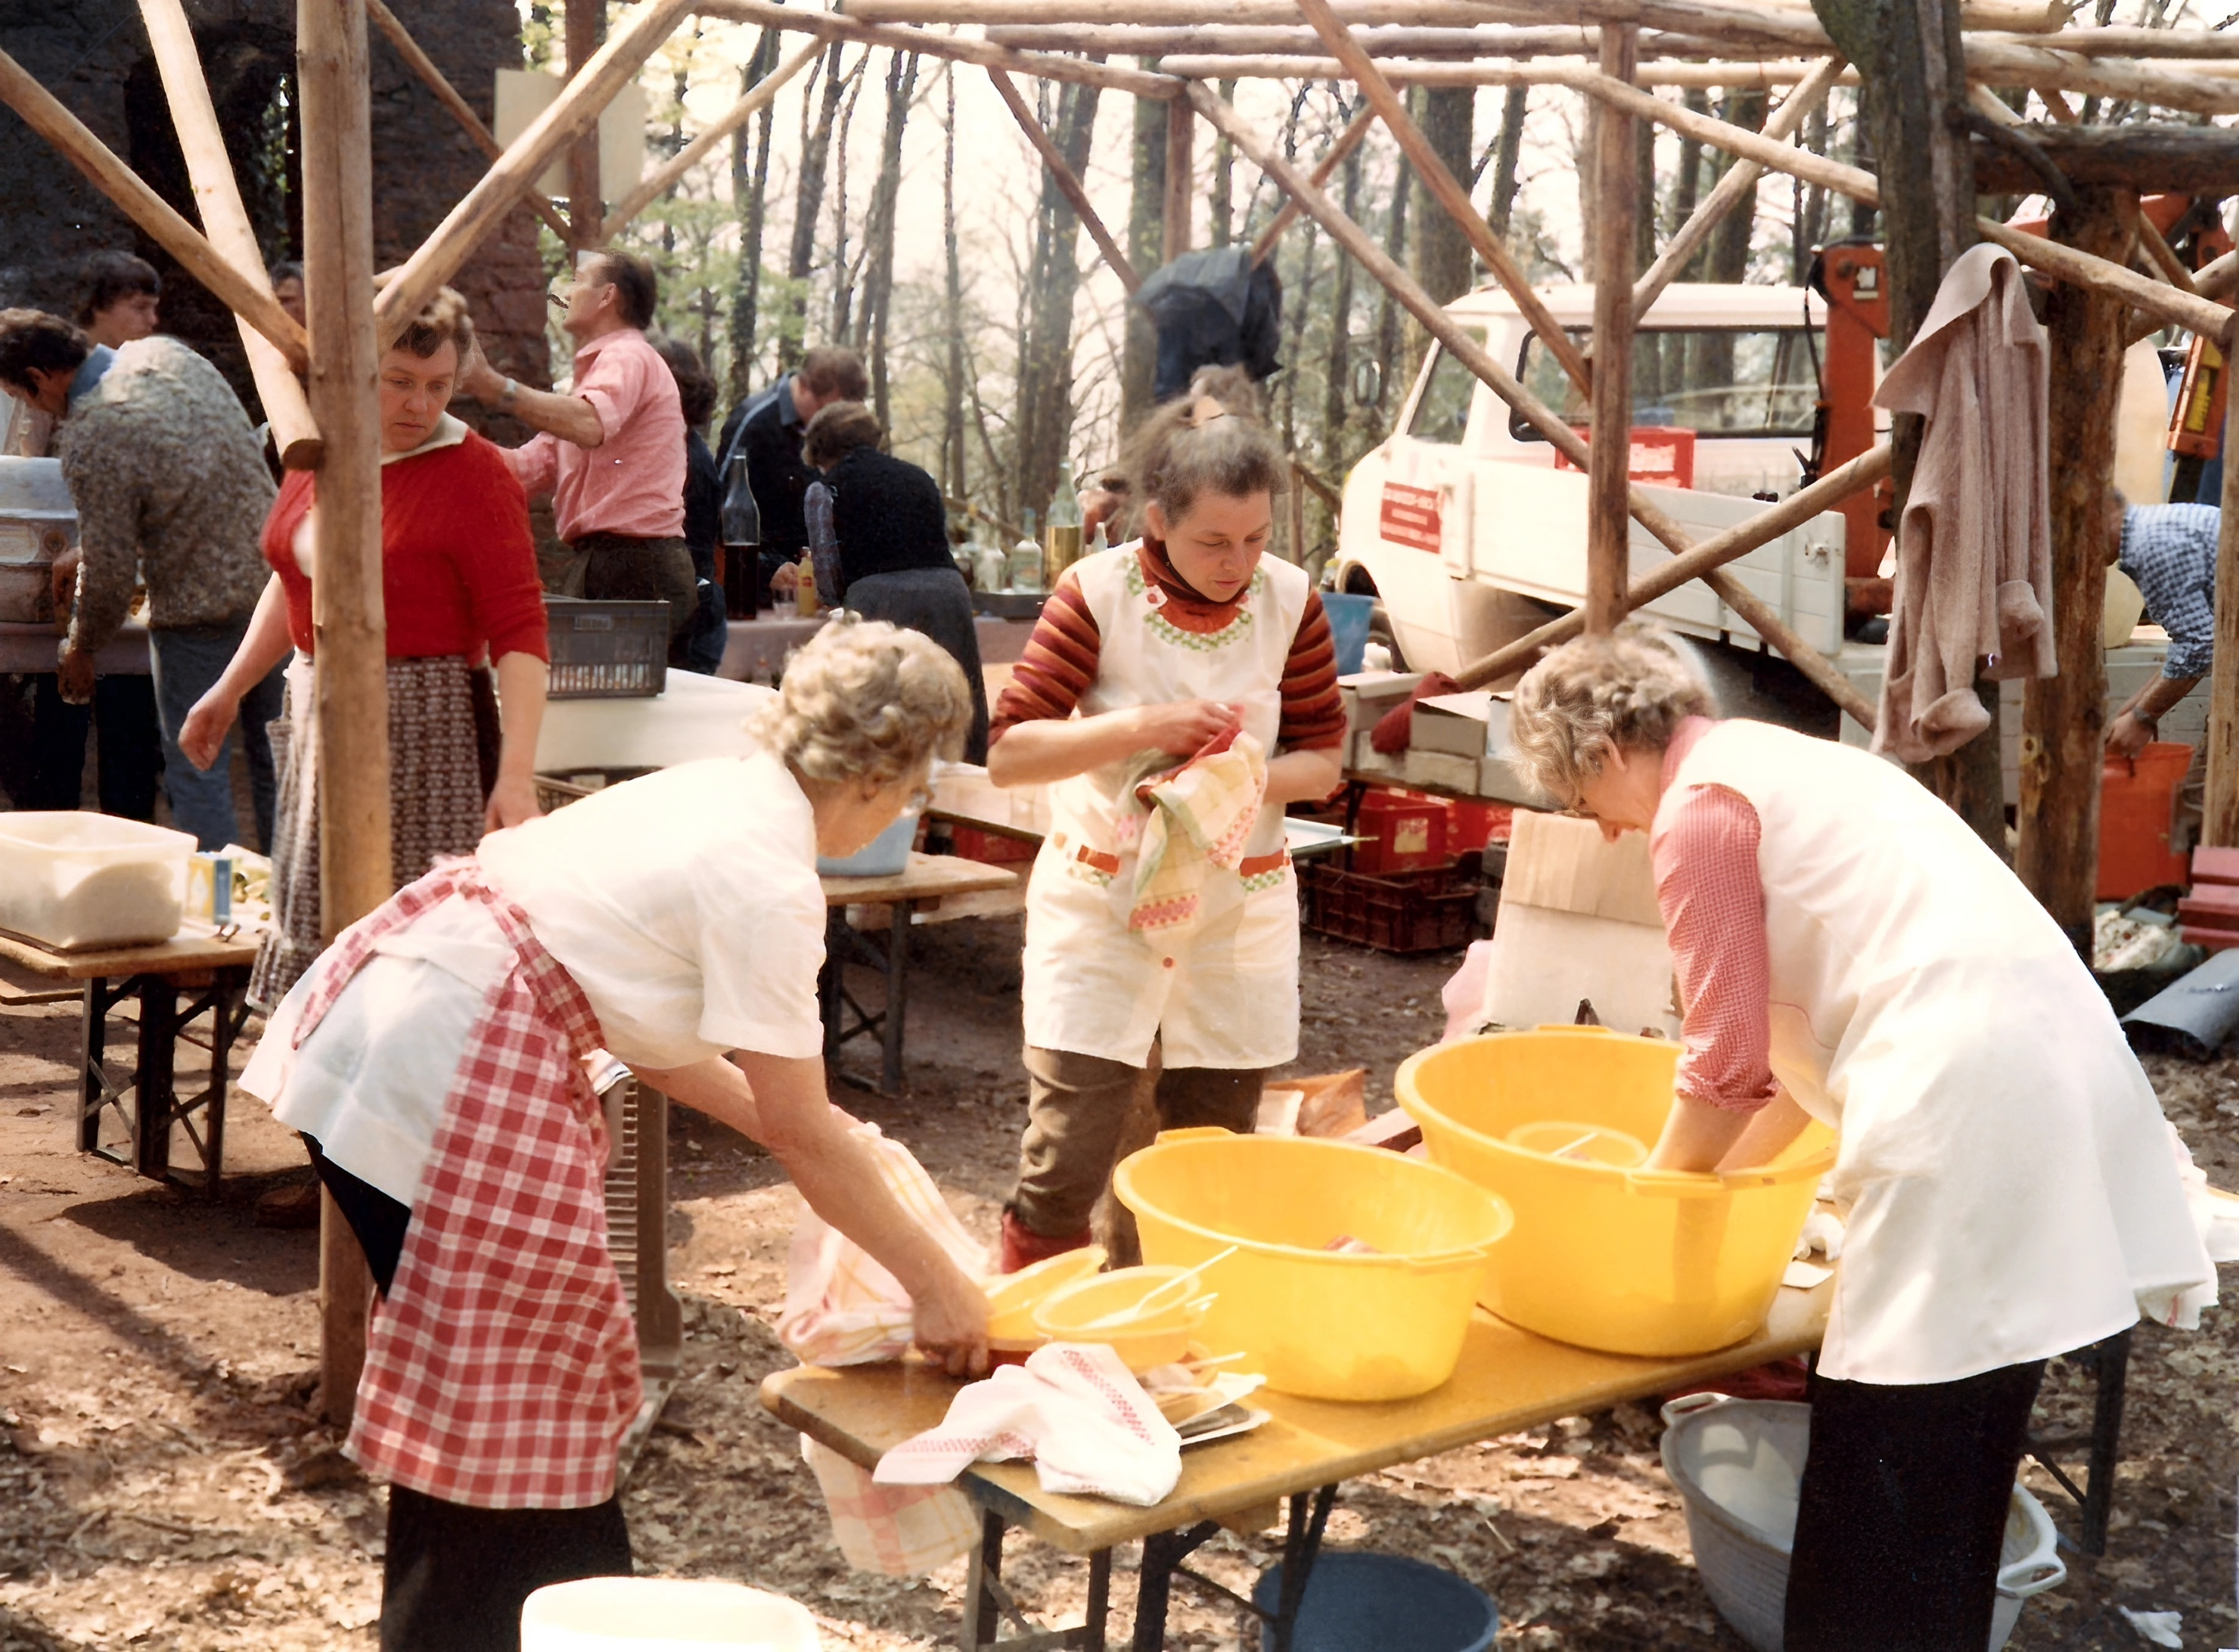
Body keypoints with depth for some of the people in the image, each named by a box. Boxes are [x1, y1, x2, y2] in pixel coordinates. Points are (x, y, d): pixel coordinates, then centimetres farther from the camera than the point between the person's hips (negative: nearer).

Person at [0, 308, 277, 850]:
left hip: (200, 613, -8)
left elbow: (110, 572, -14)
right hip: (272, 581, 8)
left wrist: (79, 651, 4)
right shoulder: (166, 354, 2)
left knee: (196, 771, 5)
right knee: (273, 757, 15)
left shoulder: (91, 440, -20)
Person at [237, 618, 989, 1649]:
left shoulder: (715, 795, 13)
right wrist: (934, 1282, 2)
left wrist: (804, 1128, 23)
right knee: (497, 1412, 4)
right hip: (435, 1086, -10)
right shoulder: (771, 885, -13)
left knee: (502, 1383, 20)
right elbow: (807, 1140, -8)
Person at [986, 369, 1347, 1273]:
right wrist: (1140, 728, -26)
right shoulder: (1097, 594, -12)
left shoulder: (1290, 602, -4)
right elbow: (1008, 753, -15)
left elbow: (1322, 759, 3)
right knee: (1065, 1156, -7)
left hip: (1239, 912, 3)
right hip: (1099, 904, -3)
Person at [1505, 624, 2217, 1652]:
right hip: (2044, 1059, 10)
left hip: (1966, 1094, -10)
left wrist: (1663, 1187, 12)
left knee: (1888, 1447, -2)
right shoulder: (1782, 766, 24)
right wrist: (1726, 1174, 23)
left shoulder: (1698, 805, -4)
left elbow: (1728, 1065, -4)